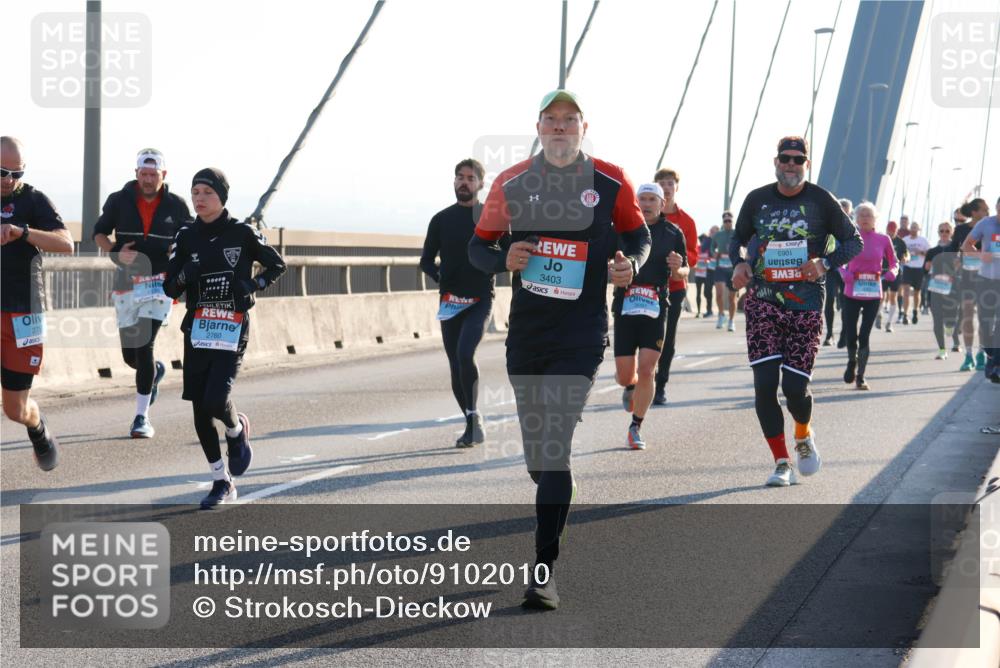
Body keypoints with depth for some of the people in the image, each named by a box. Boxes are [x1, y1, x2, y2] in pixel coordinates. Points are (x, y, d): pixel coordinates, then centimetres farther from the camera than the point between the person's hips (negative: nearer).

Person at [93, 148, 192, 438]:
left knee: (143, 347, -15)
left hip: (159, 282, -2)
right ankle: (155, 370, 44)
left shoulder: (175, 205, 0)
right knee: (129, 354, 7)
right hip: (126, 282, 2)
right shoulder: (119, 201, 0)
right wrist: (115, 251, -11)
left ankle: (142, 416, -7)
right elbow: (99, 233, 8)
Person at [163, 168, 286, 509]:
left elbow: (277, 264, 10)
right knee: (199, 410, 3)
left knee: (215, 401, -18)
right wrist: (184, 275, -16)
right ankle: (221, 483, 17)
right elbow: (169, 289, 5)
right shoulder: (186, 237, 5)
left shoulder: (242, 234, -3)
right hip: (197, 328, 4)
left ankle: (237, 430, 19)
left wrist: (253, 286, -6)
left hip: (233, 329, -4)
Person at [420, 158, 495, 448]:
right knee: (456, 365, 4)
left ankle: (473, 415, -11)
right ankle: (472, 424, 17)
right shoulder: (441, 219, 9)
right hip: (450, 302, 3)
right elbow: (426, 260, 13)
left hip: (480, 299, -3)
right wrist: (439, 276, -7)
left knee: (465, 354, -24)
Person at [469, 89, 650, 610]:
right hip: (526, 330, 3)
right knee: (536, 452, 10)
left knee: (555, 446, -14)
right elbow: (478, 245, 12)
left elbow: (638, 236, 15)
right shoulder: (511, 183, 5)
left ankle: (545, 571, -13)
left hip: (582, 334, -3)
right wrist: (503, 260, -10)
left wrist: (630, 265, -7)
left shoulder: (611, 183, 1)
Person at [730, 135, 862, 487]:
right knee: (764, 384, -9)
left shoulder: (820, 201, 0)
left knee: (795, 386, -5)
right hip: (763, 302, 2)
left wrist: (825, 263, -12)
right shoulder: (757, 199, 6)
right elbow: (738, 238, 19)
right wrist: (739, 262, -2)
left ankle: (804, 435, 30)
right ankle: (781, 462, 3)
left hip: (806, 303, -2)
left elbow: (854, 241, 5)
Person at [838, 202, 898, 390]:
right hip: (852, 292, 0)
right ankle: (852, 362, 32)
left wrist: (892, 272, -11)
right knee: (851, 334, 0)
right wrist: (844, 272, -14)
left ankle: (860, 377, 6)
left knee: (864, 335, -2)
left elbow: (894, 262, 11)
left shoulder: (883, 240, 2)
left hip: (873, 293, 0)